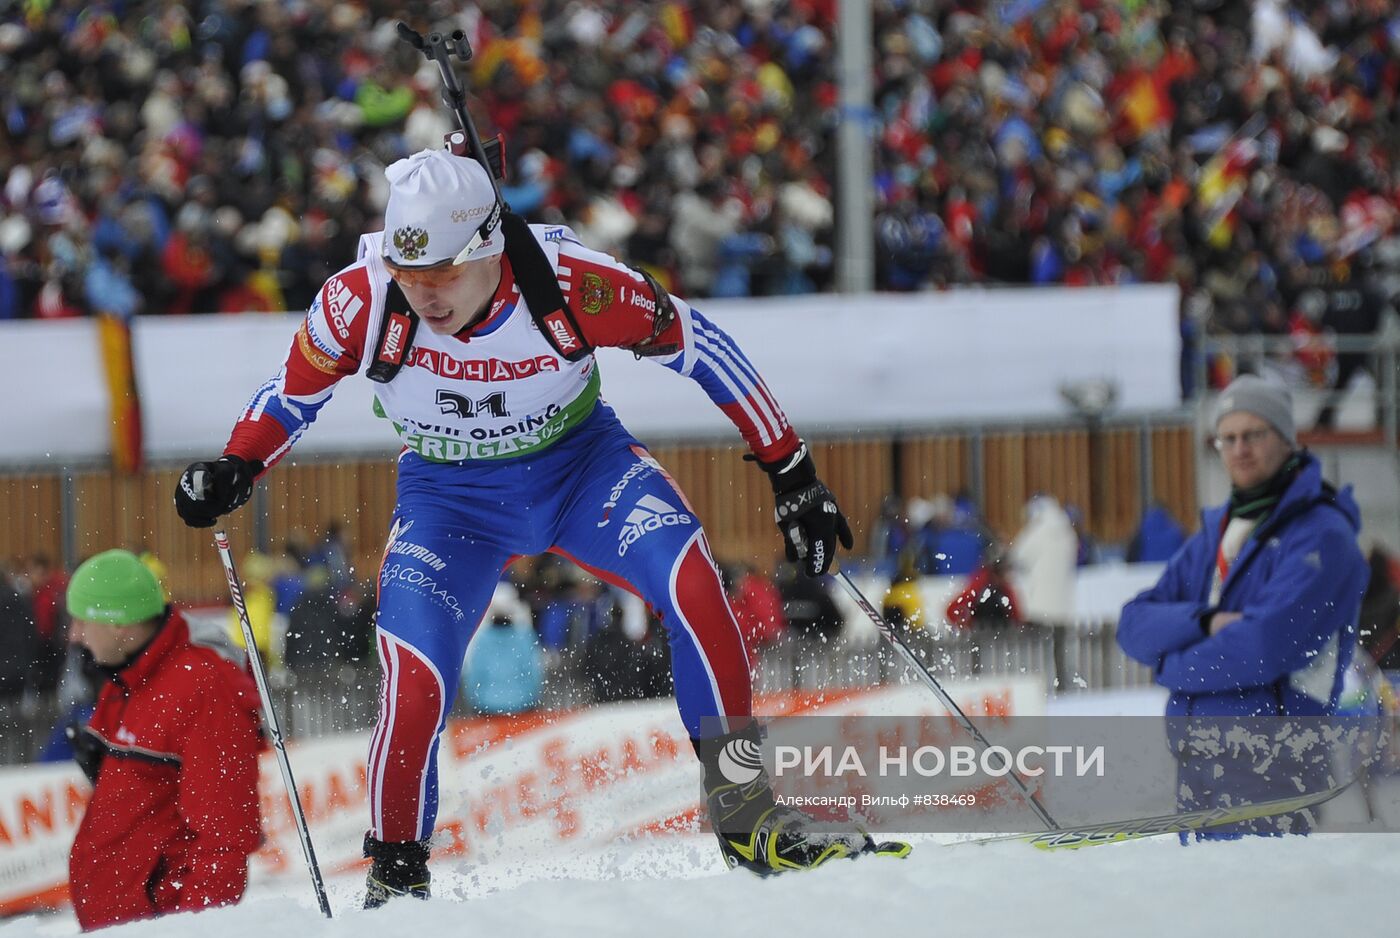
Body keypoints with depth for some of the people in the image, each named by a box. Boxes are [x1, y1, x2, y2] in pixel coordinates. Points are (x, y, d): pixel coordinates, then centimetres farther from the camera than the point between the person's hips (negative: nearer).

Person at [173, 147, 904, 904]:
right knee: (413, 689, -19)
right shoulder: (360, 299, -26)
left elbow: (697, 345, -14)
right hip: (449, 495, 0)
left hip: (582, 463, 0)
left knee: (692, 584, -26)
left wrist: (791, 473, -12)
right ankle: (395, 881, 6)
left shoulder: (569, 282, -29)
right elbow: (294, 390, -4)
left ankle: (748, 817, -13)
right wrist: (236, 469, -21)